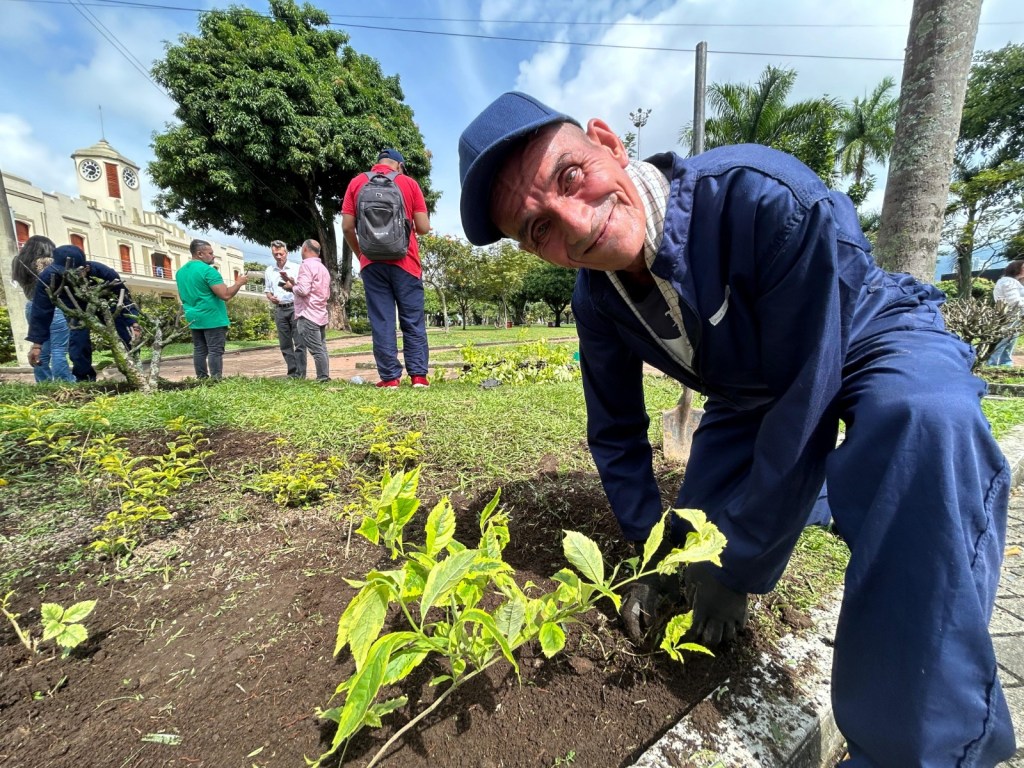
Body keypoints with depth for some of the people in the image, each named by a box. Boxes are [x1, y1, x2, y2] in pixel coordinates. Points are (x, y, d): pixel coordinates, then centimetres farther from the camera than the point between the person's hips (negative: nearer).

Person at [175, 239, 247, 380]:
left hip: (194, 319, 8)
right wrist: (239, 283, -7)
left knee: (199, 351, 9)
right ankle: (216, 381, -9)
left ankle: (202, 380, 12)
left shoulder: (180, 272, 14)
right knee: (215, 351, -8)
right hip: (213, 318, -8)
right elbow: (225, 295, -20)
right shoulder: (208, 270, -14)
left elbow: (183, 296, 25)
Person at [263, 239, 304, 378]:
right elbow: (267, 290, 17)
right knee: (285, 344, 5)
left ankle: (299, 374, -6)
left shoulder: (296, 268, 0)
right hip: (279, 310, 4)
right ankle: (292, 373, 11)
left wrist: (289, 280, -23)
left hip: (295, 307, -4)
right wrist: (270, 297, -5)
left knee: (299, 342, -7)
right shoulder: (269, 271, 12)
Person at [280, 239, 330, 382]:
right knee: (321, 348, 8)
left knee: (316, 349, -8)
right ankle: (325, 378, 9)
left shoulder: (306, 265, -8)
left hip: (308, 315, -9)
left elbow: (303, 290, -20)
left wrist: (292, 287, 2)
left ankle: (323, 378, -7)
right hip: (321, 315, 9)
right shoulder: (323, 268, 19)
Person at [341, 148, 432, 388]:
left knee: (381, 321, 2)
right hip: (405, 261, -1)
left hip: (372, 263, 1)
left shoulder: (356, 183, 8)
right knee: (413, 321, 4)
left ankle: (390, 377, 1)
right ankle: (419, 375, 2)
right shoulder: (409, 182, 5)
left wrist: (360, 254, 16)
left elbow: (347, 227, 2)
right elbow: (424, 227, -1)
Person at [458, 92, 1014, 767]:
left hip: (872, 342, -3)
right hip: (755, 387, 4)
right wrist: (651, 546, -4)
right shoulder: (597, 301, -16)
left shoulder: (771, 199, -34)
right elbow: (615, 432, -4)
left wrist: (736, 564, -23)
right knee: (695, 564, 3)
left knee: (926, 421, -40)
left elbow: (807, 400, -32)